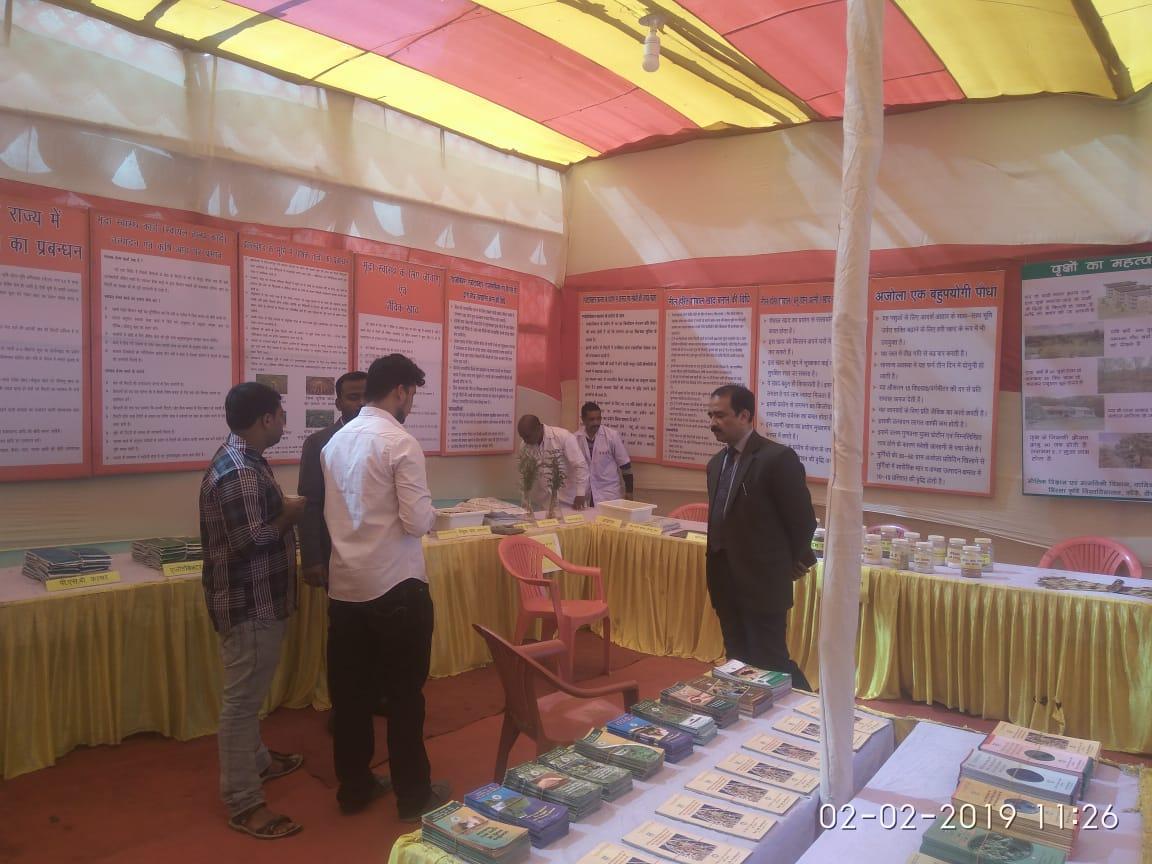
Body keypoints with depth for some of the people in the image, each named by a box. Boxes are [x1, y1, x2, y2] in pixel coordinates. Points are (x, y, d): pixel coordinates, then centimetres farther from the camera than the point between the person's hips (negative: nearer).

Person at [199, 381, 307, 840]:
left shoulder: (243, 459, 9)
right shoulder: (237, 473, -25)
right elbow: (252, 540, -28)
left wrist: (285, 508, 5)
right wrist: (292, 512, -15)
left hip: (257, 597, 11)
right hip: (248, 601, -11)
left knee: (249, 693, 25)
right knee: (242, 698, 0)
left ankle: (256, 759, 43)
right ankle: (242, 803, 12)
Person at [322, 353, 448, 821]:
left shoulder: (335, 442, 6)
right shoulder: (401, 442, -15)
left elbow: (333, 515, 12)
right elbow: (417, 522, -18)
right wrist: (432, 515, 3)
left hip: (345, 585, 7)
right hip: (396, 587, -6)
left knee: (350, 691, 16)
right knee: (405, 694, 8)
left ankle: (354, 787, 31)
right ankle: (413, 795, 22)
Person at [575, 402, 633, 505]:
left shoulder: (612, 436, -8)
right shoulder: (576, 438, -2)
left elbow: (625, 465, -2)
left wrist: (629, 492, -1)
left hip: (608, 495, -2)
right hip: (585, 496, 2)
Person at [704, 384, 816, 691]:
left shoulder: (778, 458, -15)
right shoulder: (716, 463, 10)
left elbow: (803, 520, -12)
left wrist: (788, 565, 0)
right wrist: (718, 564, 11)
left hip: (762, 584, -7)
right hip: (726, 584, 7)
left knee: (771, 664, 0)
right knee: (739, 663, 15)